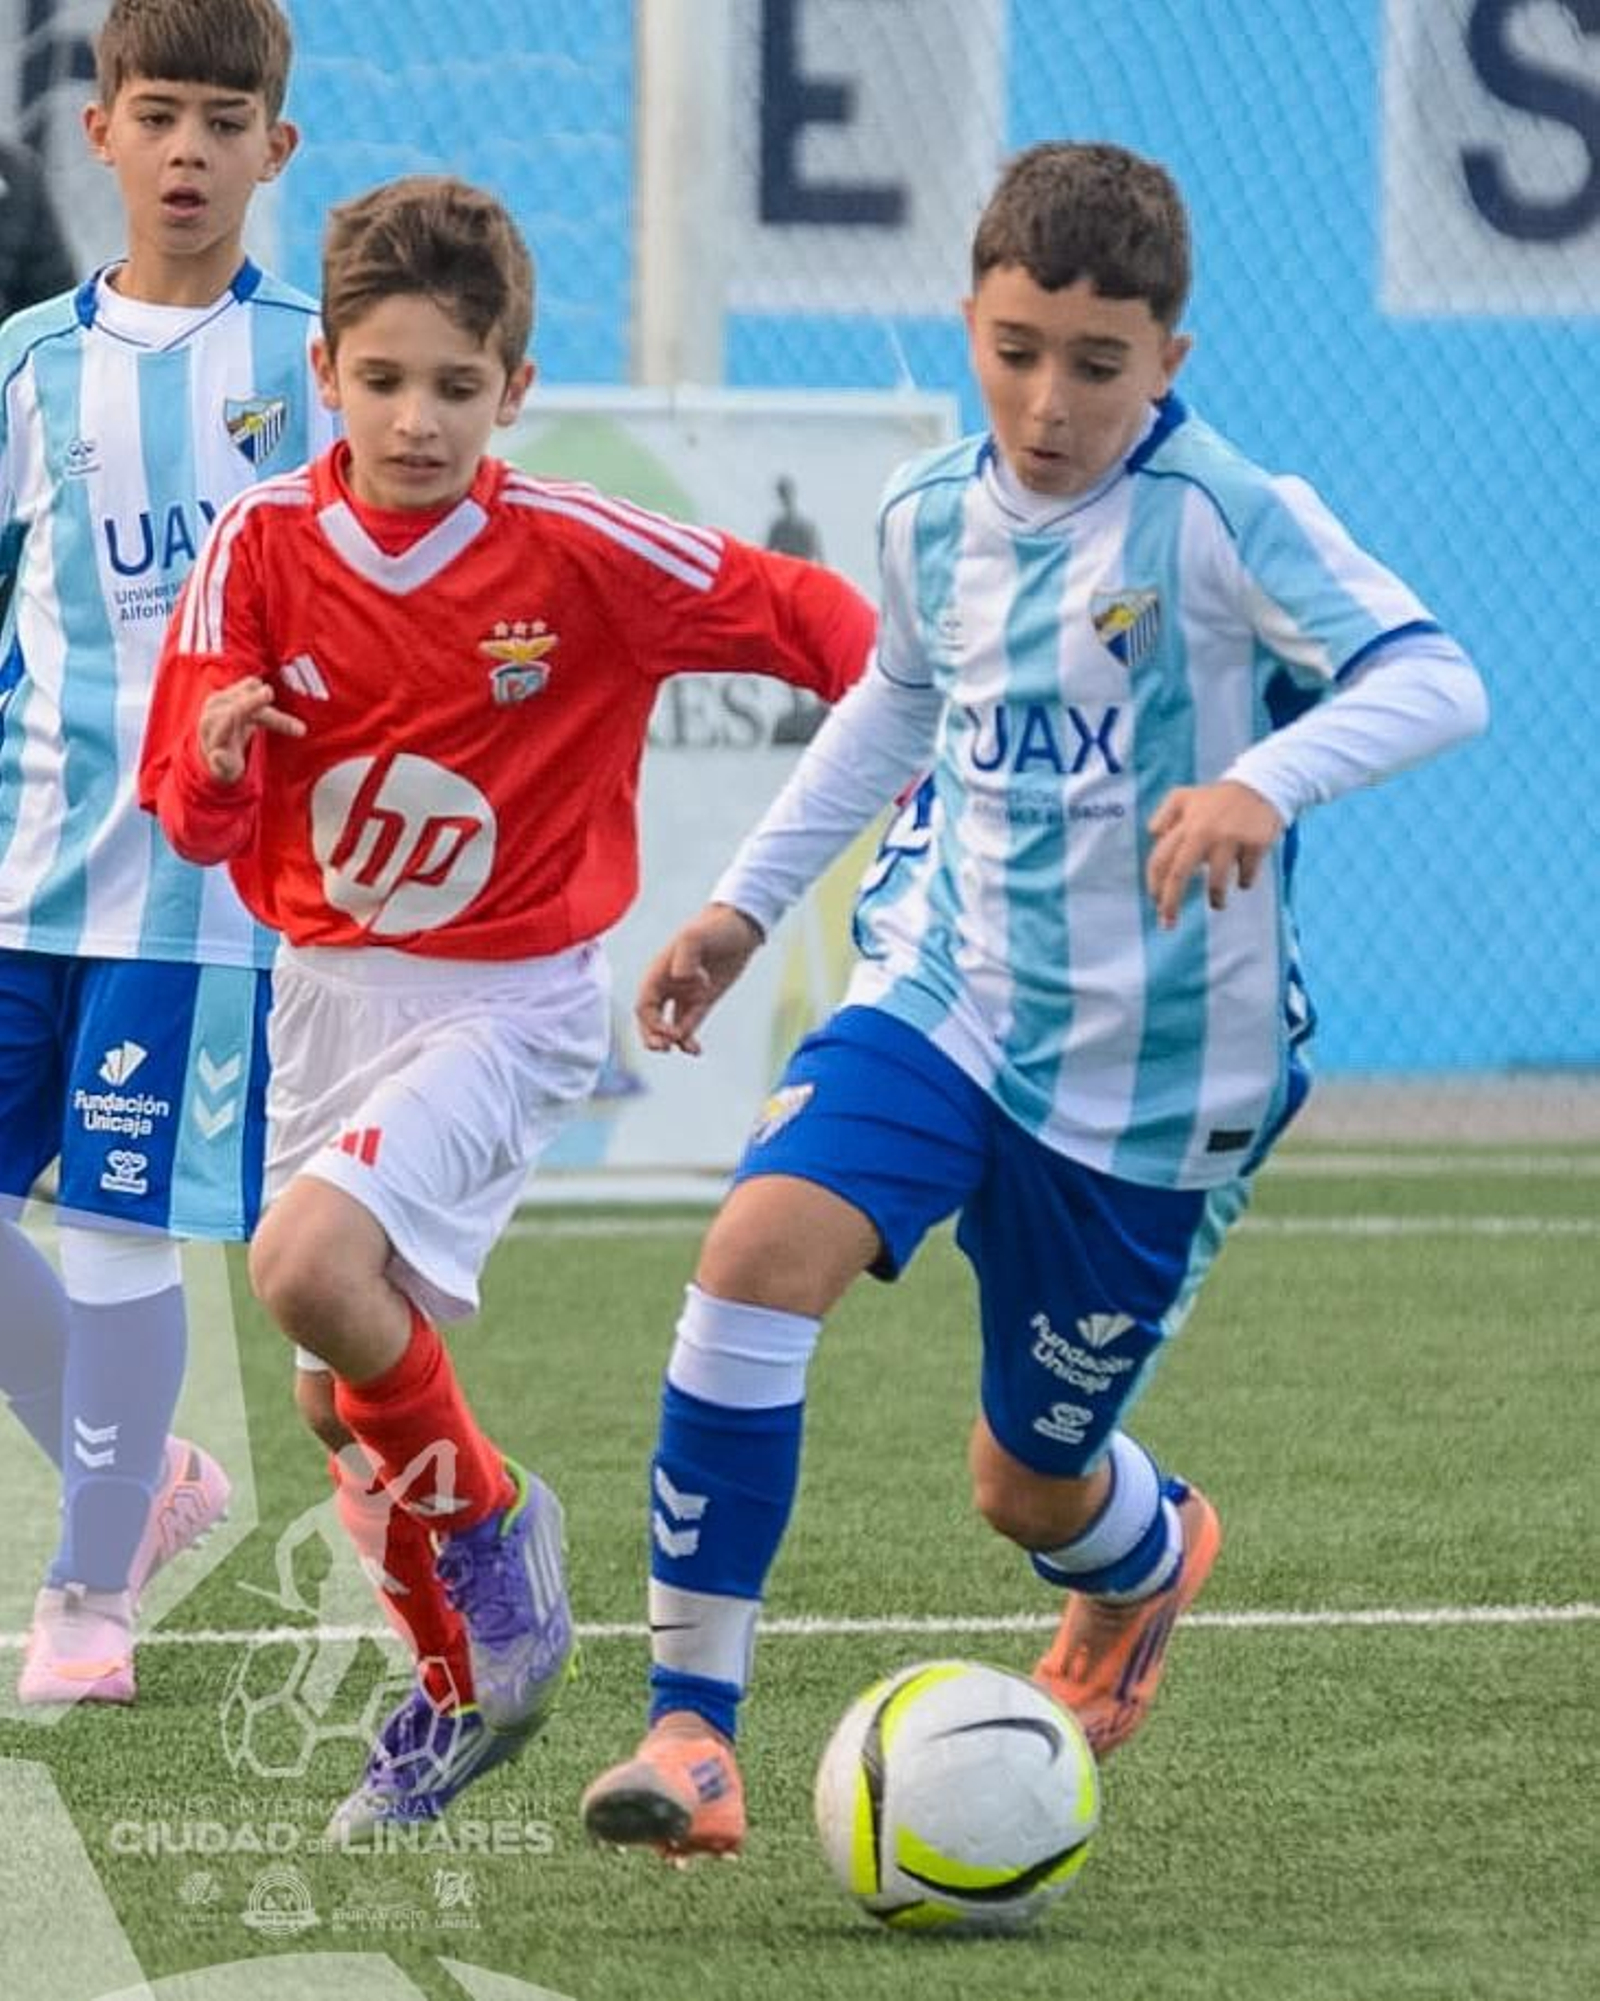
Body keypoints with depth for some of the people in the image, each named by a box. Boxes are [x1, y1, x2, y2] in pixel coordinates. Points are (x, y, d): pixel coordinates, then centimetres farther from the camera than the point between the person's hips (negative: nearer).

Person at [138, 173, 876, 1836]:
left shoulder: (582, 555, -15)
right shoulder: (263, 548, -7)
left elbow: (817, 621, -4)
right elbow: (194, 826, -5)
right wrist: (218, 751, -26)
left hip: (506, 1002, -5)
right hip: (326, 993, 5)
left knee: (309, 1265, -28)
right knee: (339, 1402, 12)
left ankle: (485, 1519, -2)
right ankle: (462, 1686, 35)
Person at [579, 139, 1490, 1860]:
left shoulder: (1227, 520, -16)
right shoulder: (932, 518, 2)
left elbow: (1433, 680, -28)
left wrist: (1266, 779, -46)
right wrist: (749, 900, 23)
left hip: (1153, 1073, -4)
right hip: (945, 993, 4)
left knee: (1030, 1484, 8)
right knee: (760, 1248, -25)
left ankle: (1147, 1553, 50)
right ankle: (692, 1730, -21)